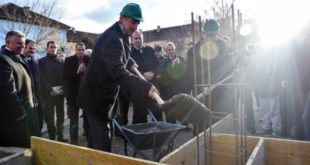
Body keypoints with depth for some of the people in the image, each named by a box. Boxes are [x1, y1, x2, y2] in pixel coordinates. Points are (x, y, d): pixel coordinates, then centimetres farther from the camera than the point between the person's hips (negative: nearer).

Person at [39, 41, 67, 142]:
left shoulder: (61, 61, 14)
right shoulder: (42, 61, 6)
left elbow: (65, 76, 7)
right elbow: (42, 78, -3)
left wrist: (63, 89, -7)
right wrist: (50, 90, -12)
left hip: (60, 92, 3)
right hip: (48, 93, -3)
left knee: (61, 115, 6)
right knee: (50, 116, 0)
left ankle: (60, 136, 14)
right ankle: (52, 137, 9)